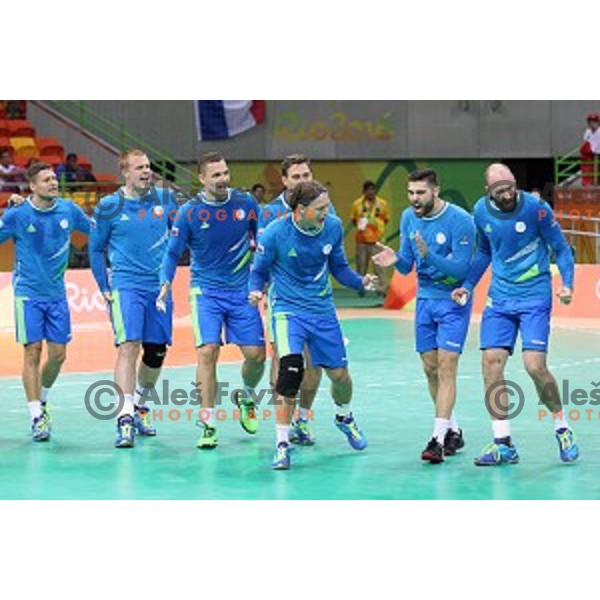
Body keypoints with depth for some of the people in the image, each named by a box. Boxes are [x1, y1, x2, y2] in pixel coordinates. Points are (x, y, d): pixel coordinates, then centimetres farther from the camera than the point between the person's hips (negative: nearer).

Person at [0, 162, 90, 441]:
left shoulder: (68, 209, 1)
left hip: (57, 294, 3)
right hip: (28, 294, -3)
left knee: (58, 353, 4)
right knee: (33, 351, -6)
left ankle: (41, 400, 30)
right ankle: (37, 417, 0)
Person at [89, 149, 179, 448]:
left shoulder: (165, 199, 3)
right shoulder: (109, 207, -3)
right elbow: (95, 249, 7)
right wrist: (104, 288, 4)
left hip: (160, 287, 4)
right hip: (126, 286, -4)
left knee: (156, 352, 10)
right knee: (128, 347, -18)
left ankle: (140, 406, 33)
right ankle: (125, 419, -24)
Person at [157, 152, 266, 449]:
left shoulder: (246, 202, -2)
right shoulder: (189, 212, -9)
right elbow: (173, 252, -4)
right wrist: (166, 282, -20)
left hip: (242, 291, 2)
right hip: (206, 291, -2)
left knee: (256, 354, -1)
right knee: (207, 352, -15)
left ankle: (247, 396, 33)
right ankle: (208, 425, -7)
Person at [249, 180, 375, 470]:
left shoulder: (333, 227, -6)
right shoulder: (275, 234, -16)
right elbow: (259, 270, -2)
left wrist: (361, 281, -9)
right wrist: (255, 291, -21)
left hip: (322, 309, 4)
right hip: (288, 310, -4)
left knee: (340, 375, 10)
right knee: (290, 371, -24)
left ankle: (344, 418, 46)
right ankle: (282, 443, -12)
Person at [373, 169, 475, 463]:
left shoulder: (460, 220, -17)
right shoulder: (409, 217, 2)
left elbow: (461, 269, -20)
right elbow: (407, 266, 6)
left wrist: (428, 255, -33)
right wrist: (396, 260, -16)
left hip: (453, 300, -6)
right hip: (425, 298, 6)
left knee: (446, 368, -13)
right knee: (430, 369, 8)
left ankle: (438, 439, -15)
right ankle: (453, 431, 22)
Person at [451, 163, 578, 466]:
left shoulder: (536, 208, -13)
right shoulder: (482, 211, 0)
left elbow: (561, 248, -4)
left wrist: (567, 284, -18)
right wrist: (468, 286, 10)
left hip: (534, 296, -4)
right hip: (499, 298, 4)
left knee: (535, 366, -13)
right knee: (491, 364, -6)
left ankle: (562, 428, 11)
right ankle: (503, 444, 1)